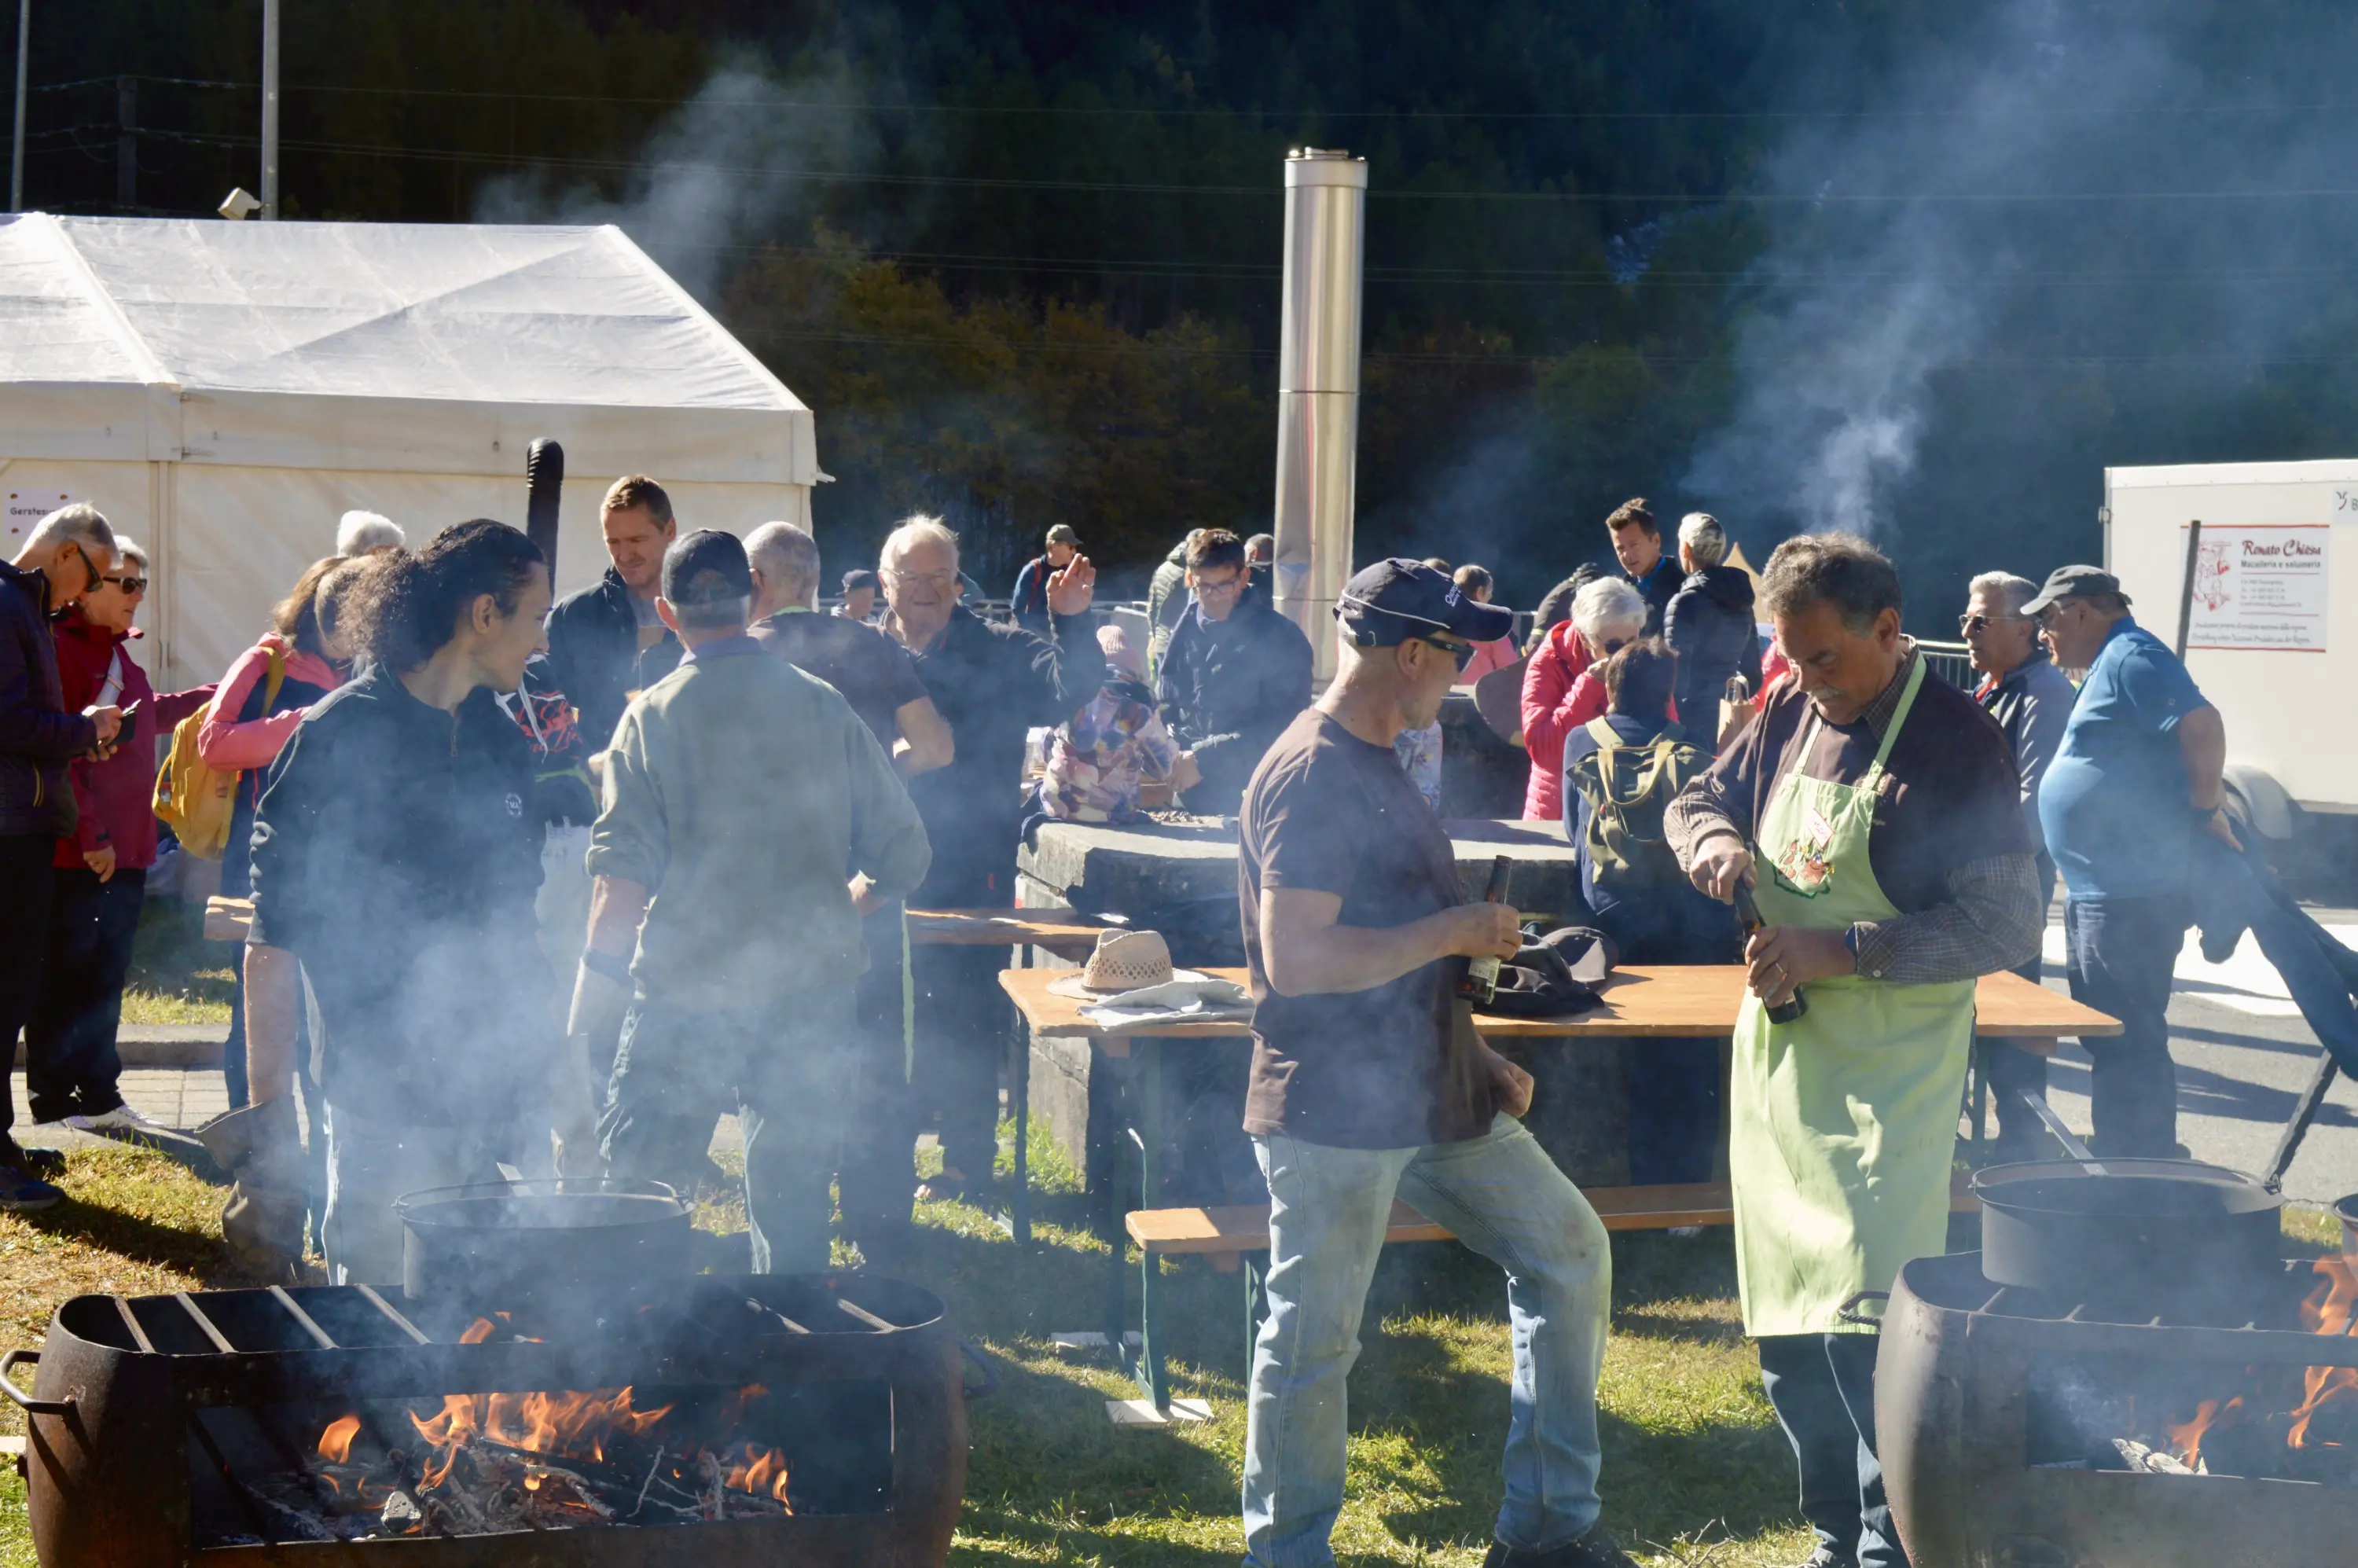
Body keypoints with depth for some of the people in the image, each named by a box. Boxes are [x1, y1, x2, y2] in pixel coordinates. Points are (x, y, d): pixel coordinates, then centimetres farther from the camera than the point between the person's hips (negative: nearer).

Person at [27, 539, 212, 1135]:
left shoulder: (116, 651, 16)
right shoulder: (63, 647, -13)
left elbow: (147, 716, 33)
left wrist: (216, 694, 26)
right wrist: (90, 834, -20)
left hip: (124, 847, 9)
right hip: (76, 853, -9)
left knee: (106, 975, 14)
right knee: (64, 977, -2)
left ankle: (99, 1097, 22)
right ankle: (54, 1103, 4)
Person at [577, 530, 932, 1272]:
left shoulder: (652, 718, -5)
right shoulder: (822, 705, 2)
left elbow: (623, 880, -12)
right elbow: (903, 853, 3)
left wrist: (583, 1017, -7)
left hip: (685, 996, -2)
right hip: (811, 995, 3)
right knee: (794, 1210, 12)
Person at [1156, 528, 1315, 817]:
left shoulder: (1280, 639, -6)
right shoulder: (1185, 631, 10)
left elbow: (1280, 728, -12)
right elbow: (1164, 708, 18)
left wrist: (1202, 758, -18)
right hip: (1188, 793, 5)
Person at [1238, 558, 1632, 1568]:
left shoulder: (1374, 764, 15)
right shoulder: (1309, 777, -18)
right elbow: (1295, 959, -26)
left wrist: (1473, 1055, 17)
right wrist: (1455, 932, -17)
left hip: (1431, 1095, 10)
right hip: (1333, 1109, -10)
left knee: (1569, 1253, 11)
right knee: (1316, 1336, 0)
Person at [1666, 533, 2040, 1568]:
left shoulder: (1955, 742, -14)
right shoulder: (1791, 715, 6)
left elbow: (2005, 927, -18)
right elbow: (1695, 801, 20)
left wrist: (1838, 952, -22)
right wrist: (1713, 841, -5)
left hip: (1886, 1082, -7)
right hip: (1779, 1056, 7)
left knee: (1863, 1334, -13)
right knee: (1787, 1330, 13)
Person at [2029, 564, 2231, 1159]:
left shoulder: (2131, 659, -15)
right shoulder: (2111, 665, 18)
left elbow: (2201, 725, -27)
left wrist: (2206, 810, -18)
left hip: (2129, 895, -11)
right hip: (2101, 892, 11)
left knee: (2127, 1045, -7)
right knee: (2115, 1043, 18)